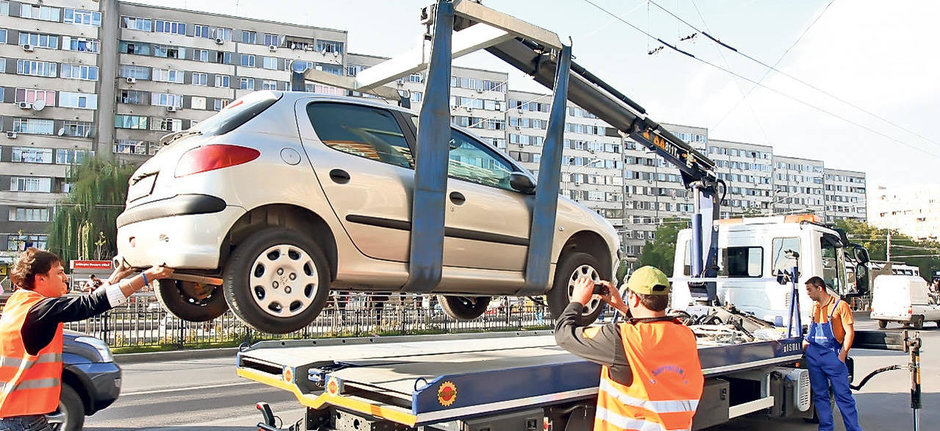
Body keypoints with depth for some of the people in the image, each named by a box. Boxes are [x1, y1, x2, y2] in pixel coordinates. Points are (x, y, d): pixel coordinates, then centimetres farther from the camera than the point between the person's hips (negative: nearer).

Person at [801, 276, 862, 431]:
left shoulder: (840, 305, -4)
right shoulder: (814, 307, 15)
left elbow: (849, 332, -6)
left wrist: (842, 355, -13)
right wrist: (806, 341, 12)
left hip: (832, 354, -6)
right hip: (813, 354, 6)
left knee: (843, 394, -5)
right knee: (820, 394, 8)